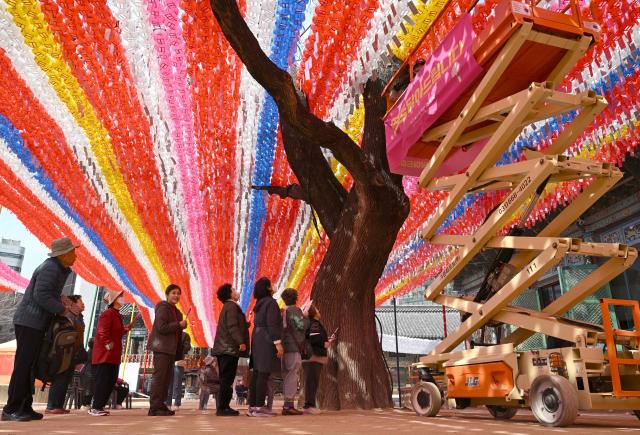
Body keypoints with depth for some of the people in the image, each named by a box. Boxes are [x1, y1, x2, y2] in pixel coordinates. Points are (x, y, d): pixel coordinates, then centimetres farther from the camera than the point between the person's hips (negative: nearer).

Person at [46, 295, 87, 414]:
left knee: (66, 380, 9)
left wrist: (80, 358, 17)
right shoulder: (67, 316, -10)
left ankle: (59, 405, 14)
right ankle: (51, 406, -2)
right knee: (60, 380, -6)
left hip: (73, 356, 8)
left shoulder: (78, 318, 17)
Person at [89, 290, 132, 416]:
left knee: (110, 382, 11)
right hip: (105, 355, -10)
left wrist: (125, 329, 9)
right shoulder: (108, 313, -14)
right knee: (102, 381, -7)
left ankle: (100, 406, 18)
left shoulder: (117, 315, 18)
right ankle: (95, 408, -2)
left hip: (113, 356, 10)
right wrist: (108, 344, -23)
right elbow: (102, 332, -23)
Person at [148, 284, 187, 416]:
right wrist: (179, 325, -14)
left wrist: (179, 353, 16)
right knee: (159, 376, -10)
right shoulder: (163, 308, -7)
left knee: (166, 378, 10)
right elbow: (161, 327, -19)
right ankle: (154, 408, -8)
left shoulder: (176, 311, 20)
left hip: (171, 349, 9)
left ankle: (161, 405, 15)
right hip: (162, 348, -9)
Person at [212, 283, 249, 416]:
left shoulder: (227, 307, 22)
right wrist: (241, 341, -25)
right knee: (227, 379, -8)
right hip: (230, 349, -10)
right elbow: (232, 326, -21)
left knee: (225, 379, 13)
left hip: (224, 349, 10)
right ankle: (222, 408, -7)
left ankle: (222, 407, 17)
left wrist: (245, 325, 21)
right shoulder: (232, 307, -10)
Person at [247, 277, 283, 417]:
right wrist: (278, 343, -19)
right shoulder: (270, 302, -10)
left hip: (257, 339, 9)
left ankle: (252, 406, 12)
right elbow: (272, 324, -18)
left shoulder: (259, 303, 16)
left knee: (257, 373, 9)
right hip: (267, 341, -9)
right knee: (264, 374, -7)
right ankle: (259, 407, -6)